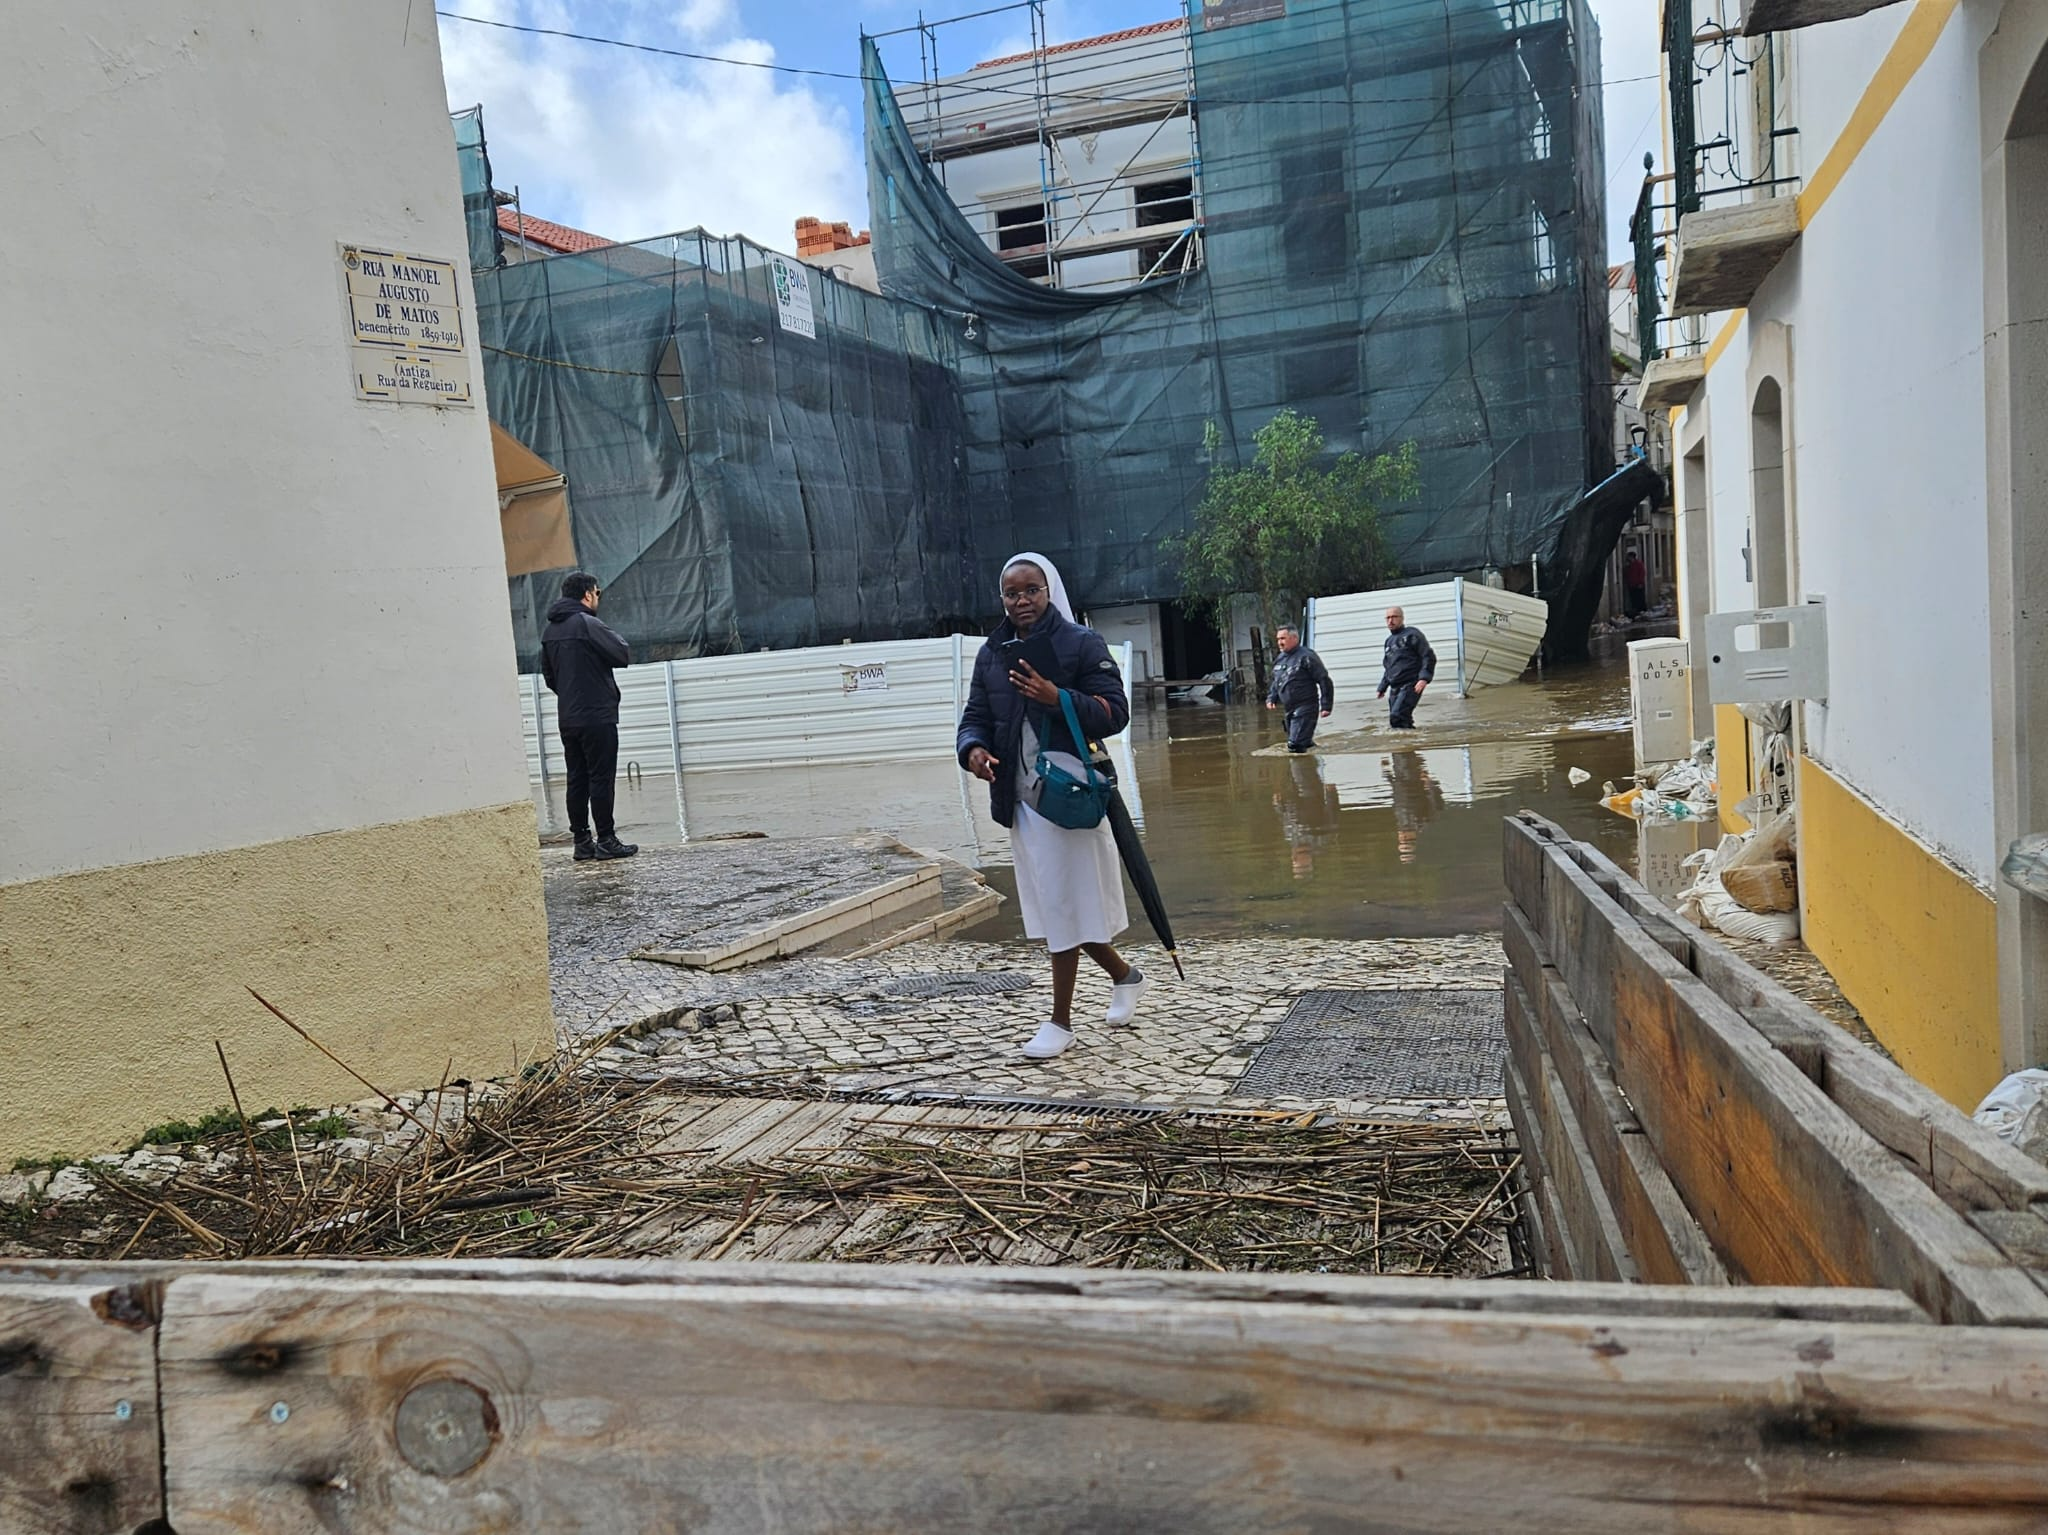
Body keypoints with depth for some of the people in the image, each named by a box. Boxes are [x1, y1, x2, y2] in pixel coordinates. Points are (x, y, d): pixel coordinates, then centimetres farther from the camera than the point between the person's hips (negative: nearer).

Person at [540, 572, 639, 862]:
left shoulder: (550, 630, 12)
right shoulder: (588, 624, -13)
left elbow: (548, 673, 18)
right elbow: (623, 655, -14)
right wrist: (617, 637, 4)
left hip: (567, 718, 8)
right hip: (597, 716, -8)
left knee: (577, 780, 9)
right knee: (601, 778, -3)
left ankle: (582, 841, 13)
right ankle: (606, 840, -1)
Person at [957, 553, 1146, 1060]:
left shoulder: (1082, 643, -4)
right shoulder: (992, 654, 13)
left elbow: (1114, 712, -9)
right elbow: (975, 717, 11)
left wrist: (1057, 698, -24)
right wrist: (973, 749, -12)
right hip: (1020, 796, 7)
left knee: (1063, 901, -3)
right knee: (1050, 901, 13)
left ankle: (1060, 1020, 9)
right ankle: (1125, 976, 35)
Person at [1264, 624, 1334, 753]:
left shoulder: (1306, 657, -11)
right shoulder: (1280, 659, 13)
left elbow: (1325, 681, -11)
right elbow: (1275, 682, 28)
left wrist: (1326, 706, -14)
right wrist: (1271, 698, 12)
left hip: (1305, 709, -8)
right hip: (1289, 710, 8)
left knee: (1295, 745, -16)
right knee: (1304, 743, 16)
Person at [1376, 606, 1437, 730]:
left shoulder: (1411, 635, -1)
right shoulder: (1389, 641, 22)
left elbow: (1429, 657, -8)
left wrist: (1424, 678, -21)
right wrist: (1382, 688, 24)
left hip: (1410, 685, -8)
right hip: (1395, 688, 8)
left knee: (1397, 717, -25)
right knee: (1404, 721, 5)